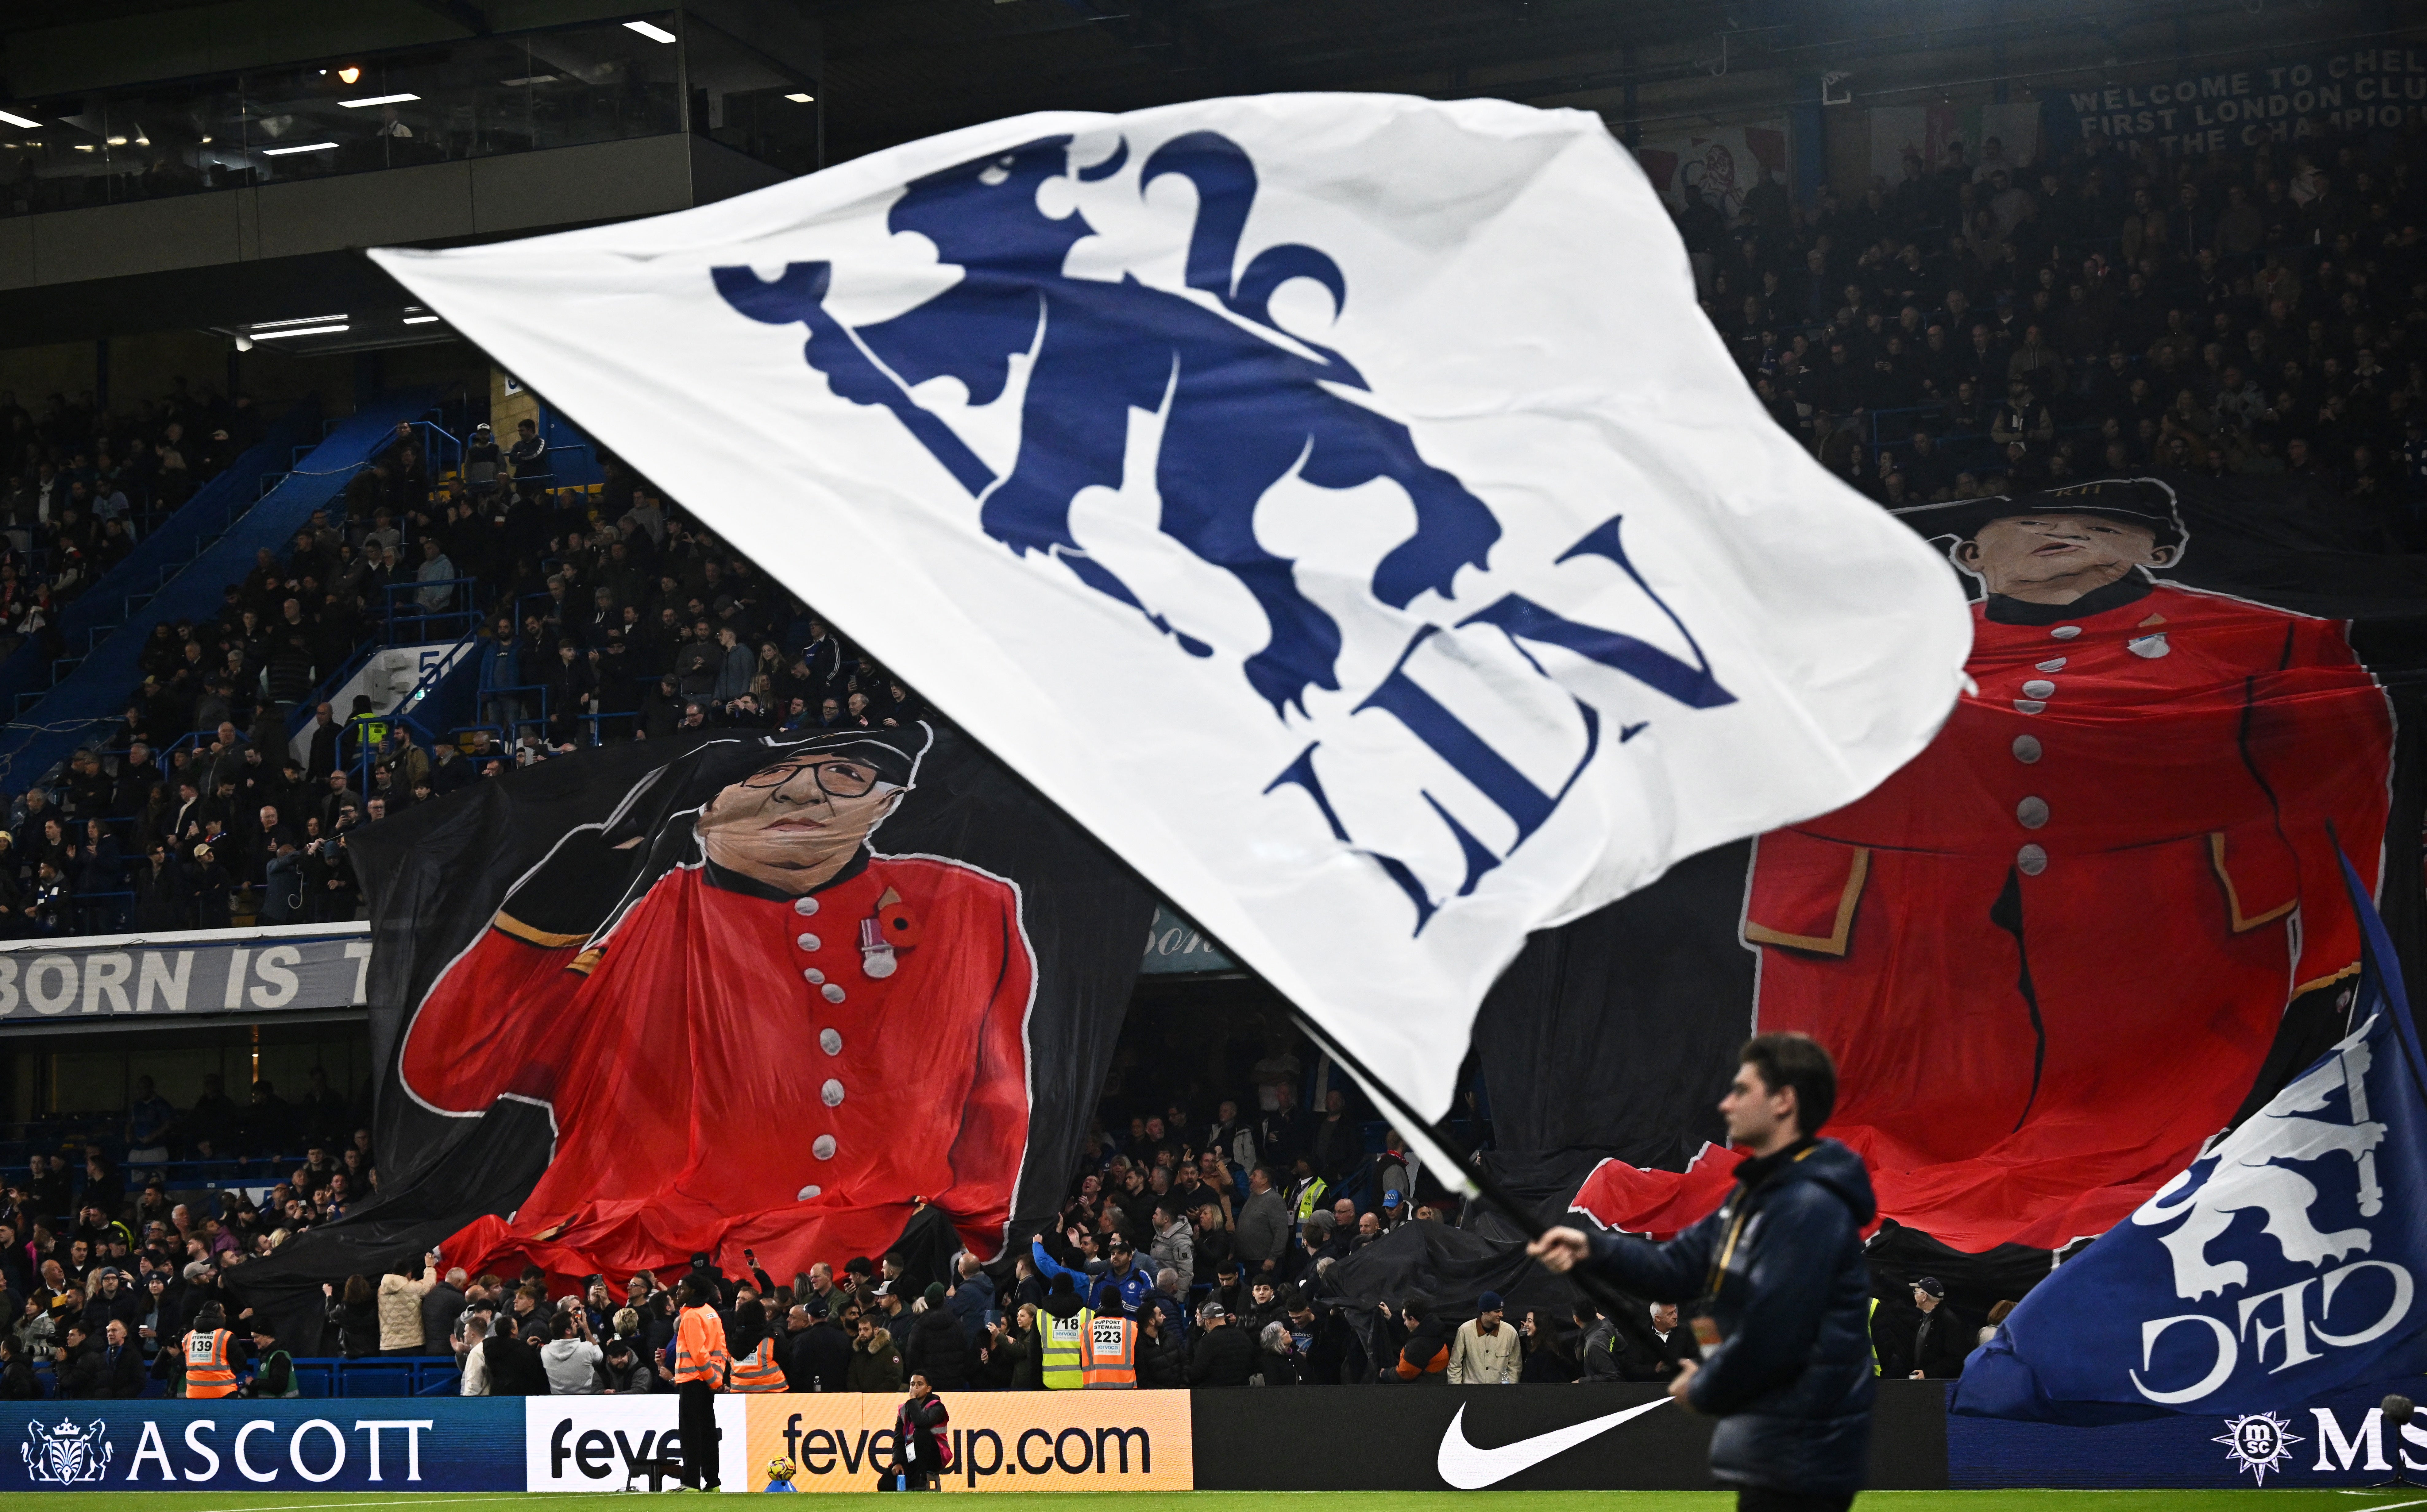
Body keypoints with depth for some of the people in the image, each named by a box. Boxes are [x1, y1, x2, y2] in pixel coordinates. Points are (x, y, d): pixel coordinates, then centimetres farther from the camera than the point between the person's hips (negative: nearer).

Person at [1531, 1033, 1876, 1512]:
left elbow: (1771, 1338, -24)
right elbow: (1680, 1266, 13)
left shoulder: (1809, 1207, -20)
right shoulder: (1757, 1193, 15)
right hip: (1772, 1453, 11)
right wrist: (1592, 1250, -2)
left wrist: (1703, 1390, -8)